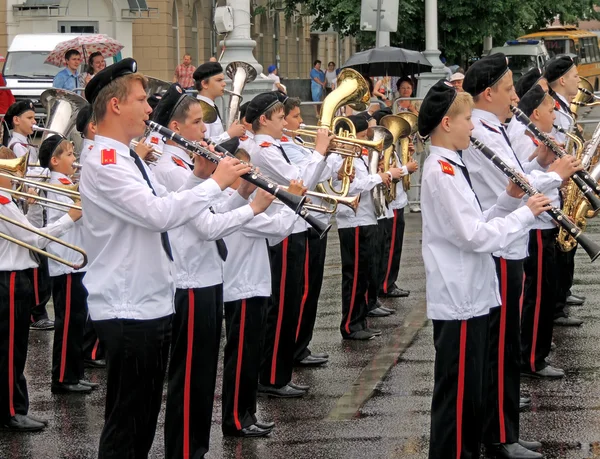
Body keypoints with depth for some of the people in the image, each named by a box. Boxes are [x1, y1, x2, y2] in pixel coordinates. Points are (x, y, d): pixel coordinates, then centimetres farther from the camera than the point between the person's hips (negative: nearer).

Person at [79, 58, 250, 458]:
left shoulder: (129, 159, 15)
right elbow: (159, 214, -27)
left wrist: (198, 177, 3)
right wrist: (216, 181, -18)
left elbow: (166, 208, 18)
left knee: (145, 415, 16)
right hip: (126, 309, -10)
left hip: (153, 303, 10)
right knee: (125, 421, -3)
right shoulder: (104, 163, -18)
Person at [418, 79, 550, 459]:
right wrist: (525, 214, -13)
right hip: (458, 299, -10)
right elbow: (474, 237, -22)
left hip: (471, 295, 10)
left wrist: (508, 199, 4)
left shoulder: (451, 167, 13)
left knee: (472, 392, 16)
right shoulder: (441, 171, -17)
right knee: (457, 394, -3)